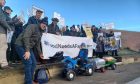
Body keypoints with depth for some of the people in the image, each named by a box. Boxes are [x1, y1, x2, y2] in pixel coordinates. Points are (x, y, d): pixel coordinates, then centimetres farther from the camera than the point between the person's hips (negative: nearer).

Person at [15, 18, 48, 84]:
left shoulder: (40, 32, 13)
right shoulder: (32, 26, -14)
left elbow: (37, 44, 22)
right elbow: (25, 37, -27)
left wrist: (40, 53, 27)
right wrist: (27, 51, -33)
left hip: (29, 48, 9)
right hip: (21, 45, -9)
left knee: (33, 63, 5)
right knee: (28, 62, -18)